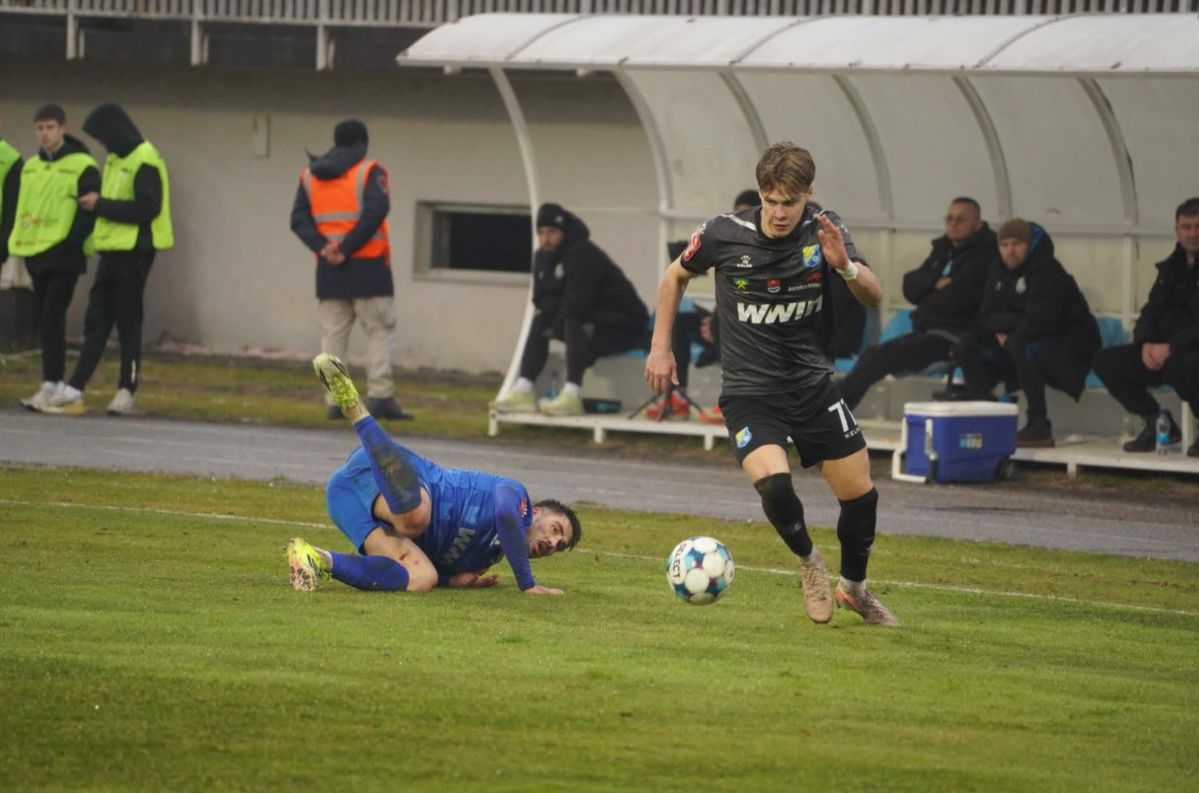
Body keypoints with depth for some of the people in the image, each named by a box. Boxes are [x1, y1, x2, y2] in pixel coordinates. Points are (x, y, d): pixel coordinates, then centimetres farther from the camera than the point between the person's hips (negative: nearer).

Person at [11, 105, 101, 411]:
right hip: (35, 254, 7)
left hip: (64, 258, -7)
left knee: (52, 318, -14)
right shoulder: (30, 168, 14)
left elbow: (91, 208, -11)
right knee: (45, 321, 8)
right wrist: (16, 243, 12)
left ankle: (51, 385, -15)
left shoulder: (82, 167, -7)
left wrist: (72, 241, -18)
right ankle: (57, 383, 13)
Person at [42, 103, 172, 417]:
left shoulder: (144, 162, -13)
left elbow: (147, 208, -21)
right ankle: (74, 390, 5)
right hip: (111, 250, 9)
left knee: (128, 323, -2)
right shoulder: (115, 159, 16)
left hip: (133, 252, -9)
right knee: (96, 321, 6)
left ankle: (127, 393, 5)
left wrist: (102, 205, -16)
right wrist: (96, 204, 0)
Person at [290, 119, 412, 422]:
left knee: (333, 334, 8)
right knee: (380, 331, 1)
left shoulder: (310, 176, 11)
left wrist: (323, 248, -9)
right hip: (368, 267, -4)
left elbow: (299, 219, 2)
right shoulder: (369, 172, -4)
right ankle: (380, 397, -8)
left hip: (329, 271, 4)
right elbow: (375, 212, -18)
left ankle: (335, 400, 2)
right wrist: (347, 248, -16)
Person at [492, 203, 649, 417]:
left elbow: (576, 305, -27)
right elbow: (540, 301, 7)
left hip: (626, 325, -9)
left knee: (576, 323, -33)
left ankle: (571, 395, -39)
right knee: (540, 320, -1)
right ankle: (524, 392, -11)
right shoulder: (543, 257, 6)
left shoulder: (583, 255, -22)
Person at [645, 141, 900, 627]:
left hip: (812, 384, 3)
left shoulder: (825, 230, -7)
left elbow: (874, 298, -10)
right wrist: (661, 346, 5)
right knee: (773, 483, -27)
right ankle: (808, 561, 4)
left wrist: (845, 266, -31)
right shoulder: (724, 235, -12)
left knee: (860, 493, 3)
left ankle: (854, 588, 31)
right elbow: (676, 276, 7)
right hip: (749, 391, -3)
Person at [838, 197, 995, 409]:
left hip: (953, 339, -9)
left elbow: (954, 299, -19)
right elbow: (911, 286, 9)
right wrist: (935, 283, -12)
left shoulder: (983, 256, -11)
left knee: (885, 354, -21)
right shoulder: (943, 250, 16)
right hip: (927, 332, 9)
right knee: (871, 354, -5)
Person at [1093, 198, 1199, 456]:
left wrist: (1170, 347, -26)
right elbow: (1150, 313, 13)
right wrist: (1146, 344, -8)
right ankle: (1156, 424, 4)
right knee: (1106, 362, -4)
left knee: (1176, 364, -42)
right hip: (1166, 351, 8)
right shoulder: (1171, 268, 14)